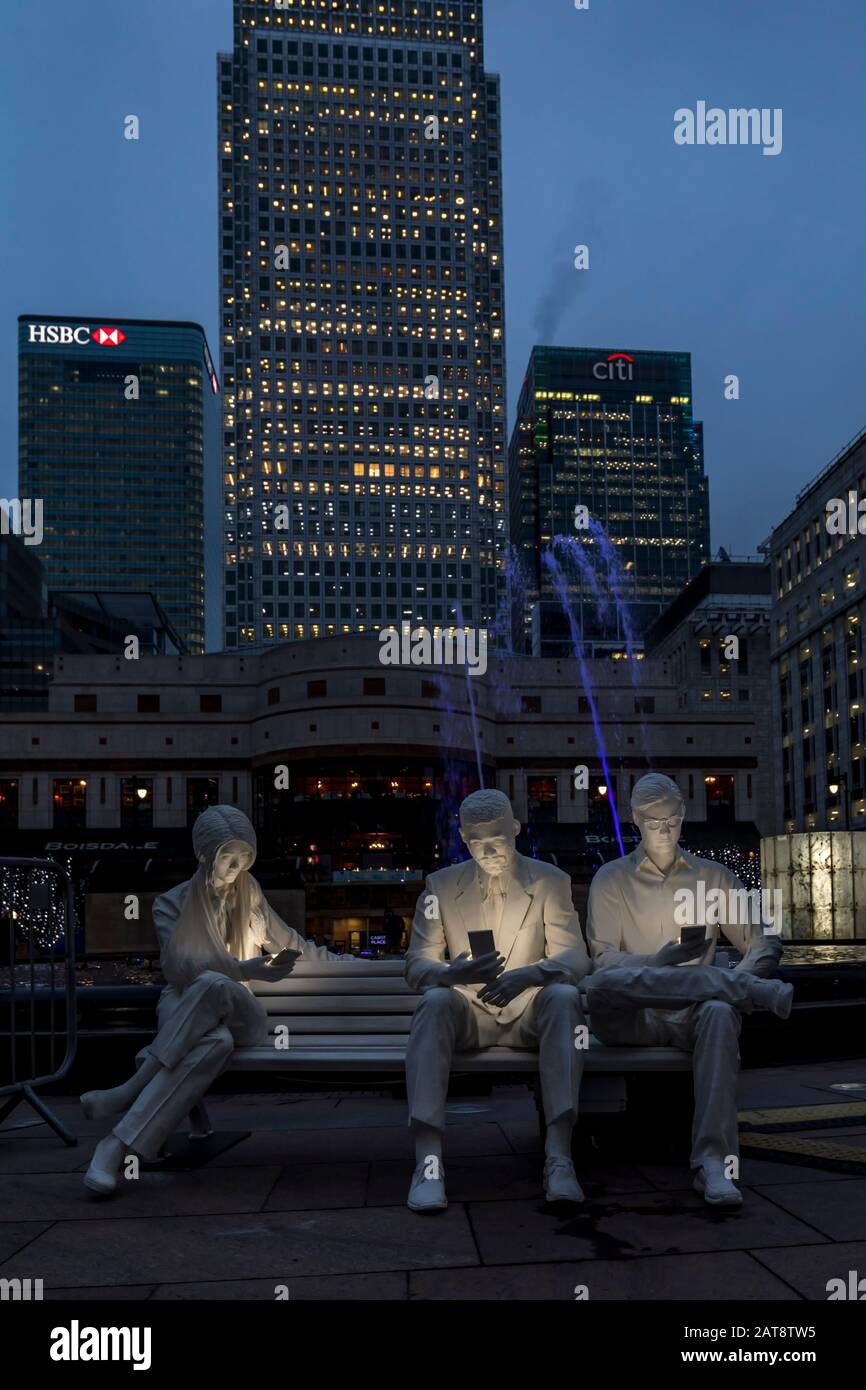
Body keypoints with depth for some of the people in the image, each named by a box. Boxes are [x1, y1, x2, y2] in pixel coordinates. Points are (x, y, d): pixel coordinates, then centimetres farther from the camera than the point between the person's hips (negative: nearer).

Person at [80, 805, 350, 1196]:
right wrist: (244, 969, -28)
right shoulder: (173, 904, 2)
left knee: (213, 985, -38)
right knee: (218, 1041, -41)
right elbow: (176, 966, -15)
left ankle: (129, 1091, -37)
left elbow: (288, 942, 30)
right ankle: (119, 1145, -39)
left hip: (239, 1013, 2)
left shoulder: (250, 896, 14)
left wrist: (338, 962, 33)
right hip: (183, 1009, -2)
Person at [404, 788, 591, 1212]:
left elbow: (574, 957, -7)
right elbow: (417, 963, -1)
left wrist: (528, 975, -31)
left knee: (564, 996, -33)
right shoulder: (440, 885, 6)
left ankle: (559, 1157, -39)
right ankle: (427, 1161, -42)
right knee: (434, 1002, -33)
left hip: (528, 1011, 0)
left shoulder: (551, 882, 4)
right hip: (467, 1013, 0)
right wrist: (451, 973, -27)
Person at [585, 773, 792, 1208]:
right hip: (629, 1019, -1)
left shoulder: (714, 877, 18)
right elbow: (603, 961, -1)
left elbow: (766, 943, 12)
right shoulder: (612, 879, 12)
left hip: (691, 1014, 1)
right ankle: (753, 992, -35)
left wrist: (738, 976, -11)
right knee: (602, 985, -37)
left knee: (720, 1012, -37)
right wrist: (663, 960, -19)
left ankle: (713, 1162, -44)